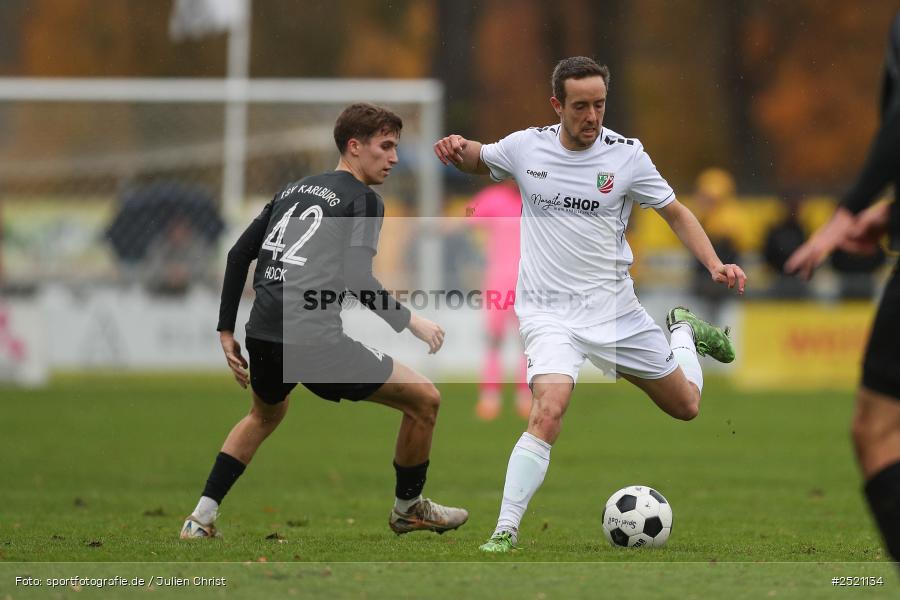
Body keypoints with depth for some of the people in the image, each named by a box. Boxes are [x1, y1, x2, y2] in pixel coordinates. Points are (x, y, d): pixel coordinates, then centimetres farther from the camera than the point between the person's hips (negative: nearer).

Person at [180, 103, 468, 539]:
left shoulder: (294, 190, 21)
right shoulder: (362, 199, 0)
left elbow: (240, 254, 21)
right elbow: (356, 278, -14)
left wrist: (227, 331, 26)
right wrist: (409, 322, -3)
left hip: (263, 335, 8)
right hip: (315, 338, -8)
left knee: (265, 414, 38)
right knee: (424, 400, 6)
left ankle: (201, 518, 28)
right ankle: (408, 508, 22)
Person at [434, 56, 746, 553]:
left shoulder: (626, 155, -6)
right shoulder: (527, 147, -4)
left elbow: (676, 214, 4)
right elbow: (476, 160, 18)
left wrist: (715, 265, -10)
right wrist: (458, 149, -6)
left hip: (613, 307, 2)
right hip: (549, 312, -2)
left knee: (686, 406, 15)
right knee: (549, 411, -28)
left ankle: (684, 332, 48)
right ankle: (504, 533, -24)